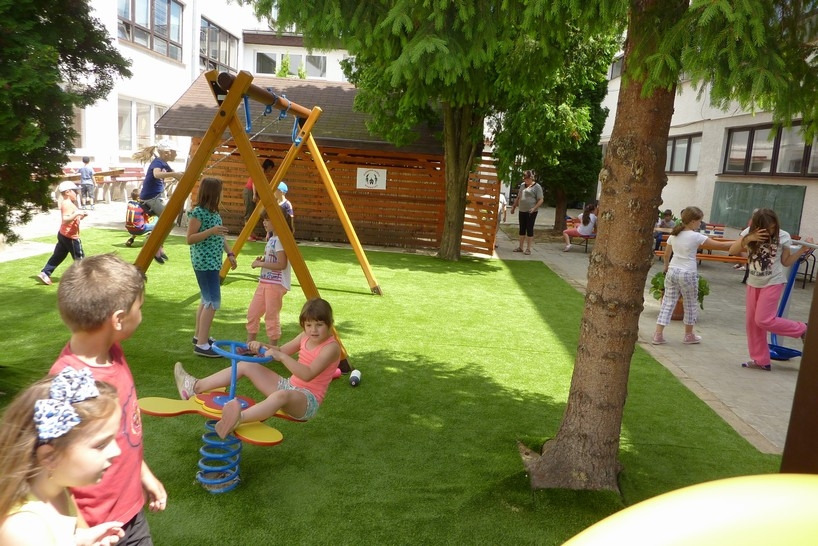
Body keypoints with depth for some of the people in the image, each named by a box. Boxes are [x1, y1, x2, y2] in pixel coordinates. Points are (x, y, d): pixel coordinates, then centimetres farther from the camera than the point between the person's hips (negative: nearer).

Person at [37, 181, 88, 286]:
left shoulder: (67, 204, 14)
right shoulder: (68, 204, -19)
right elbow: (65, 220, -30)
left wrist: (81, 216, 8)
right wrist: (77, 213, -37)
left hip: (63, 234, 10)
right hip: (70, 236, -10)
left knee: (57, 256, 13)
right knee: (79, 257, 0)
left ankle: (44, 273, 12)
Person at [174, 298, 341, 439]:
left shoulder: (331, 347, -17)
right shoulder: (305, 337, 6)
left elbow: (308, 375, -30)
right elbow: (280, 351, 16)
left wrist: (282, 356, -36)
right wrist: (261, 347, -5)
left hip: (307, 400, -8)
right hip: (289, 386, 8)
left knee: (281, 395, -44)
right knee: (246, 365, 2)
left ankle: (238, 419, -69)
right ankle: (196, 387, 2)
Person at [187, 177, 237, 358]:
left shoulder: (214, 212, 11)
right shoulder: (198, 212, -15)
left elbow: (220, 236, 19)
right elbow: (190, 239, -16)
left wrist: (230, 253, 12)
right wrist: (211, 231, -25)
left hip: (213, 261, 10)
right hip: (204, 262, -10)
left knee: (207, 299, 16)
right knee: (213, 301, -12)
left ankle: (199, 336, 28)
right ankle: (202, 345, -9)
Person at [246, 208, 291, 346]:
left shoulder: (280, 239, -16)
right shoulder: (271, 239, 15)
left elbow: (281, 264, -23)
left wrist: (260, 264, -16)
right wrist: (261, 260, 5)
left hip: (276, 284, -10)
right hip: (264, 282, 10)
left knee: (272, 316, -2)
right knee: (252, 312, 13)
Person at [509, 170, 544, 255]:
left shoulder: (537, 187, -7)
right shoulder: (522, 185, 12)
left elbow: (540, 200, -11)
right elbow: (518, 198, 21)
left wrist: (534, 208, -22)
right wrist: (514, 207, 19)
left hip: (531, 212, -6)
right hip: (522, 211, 6)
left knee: (529, 229, -2)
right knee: (522, 229, 10)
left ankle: (528, 248, 3)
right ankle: (520, 247, 18)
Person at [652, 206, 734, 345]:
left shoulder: (674, 234, 6)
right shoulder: (696, 236, -11)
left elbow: (666, 254, 17)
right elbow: (720, 245, -11)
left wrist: (666, 266, 35)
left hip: (672, 271, 5)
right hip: (688, 273, -5)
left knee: (668, 302, 7)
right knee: (691, 305, 12)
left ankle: (658, 334, 2)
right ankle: (689, 335, 25)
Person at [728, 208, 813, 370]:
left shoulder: (783, 236, -10)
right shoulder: (749, 233, -5)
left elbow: (786, 262, 1)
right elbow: (733, 251, -15)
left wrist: (802, 250, -12)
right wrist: (748, 238, -28)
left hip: (773, 282, -4)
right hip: (753, 283, 4)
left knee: (764, 320, -13)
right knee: (751, 322, 6)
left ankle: (802, 329, 10)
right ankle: (760, 360, 16)